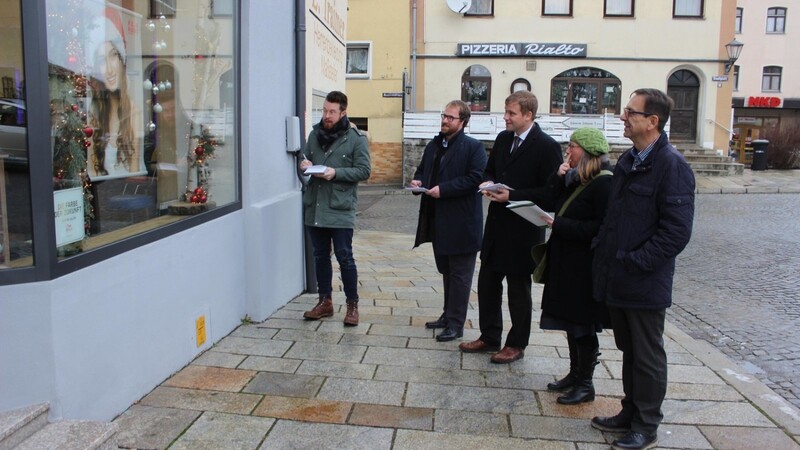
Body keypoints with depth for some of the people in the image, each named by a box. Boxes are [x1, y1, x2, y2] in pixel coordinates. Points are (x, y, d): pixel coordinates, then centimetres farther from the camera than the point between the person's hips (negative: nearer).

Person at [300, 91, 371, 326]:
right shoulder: (315, 134, 11)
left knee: (344, 257, -1)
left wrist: (336, 172, -20)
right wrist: (304, 164, -3)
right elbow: (306, 160, 21)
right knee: (320, 256, 13)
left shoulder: (356, 138, -5)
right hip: (314, 207, 5)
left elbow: (364, 170, -8)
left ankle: (352, 304, 13)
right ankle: (325, 301, 26)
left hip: (340, 209, -5)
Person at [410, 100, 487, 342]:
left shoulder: (473, 147, -8)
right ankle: (448, 314, 31)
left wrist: (443, 189, -22)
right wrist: (418, 180, 0)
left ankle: (456, 323, 8)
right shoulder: (433, 146, 15)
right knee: (446, 271, 18)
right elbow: (422, 170, 24)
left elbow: (476, 178, -19)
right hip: (438, 221, 8)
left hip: (461, 223, -8)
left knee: (459, 274, 1)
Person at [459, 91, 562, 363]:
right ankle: (489, 337, 30)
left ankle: (516, 345, 23)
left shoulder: (546, 146, -14)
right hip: (497, 225, 7)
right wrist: (488, 183, -3)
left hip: (523, 230, -7)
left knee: (518, 289, 7)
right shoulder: (503, 139, 8)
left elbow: (550, 191, -17)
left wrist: (512, 195, -21)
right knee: (487, 282, 14)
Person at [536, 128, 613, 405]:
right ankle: (575, 373, 32)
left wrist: (559, 225, -22)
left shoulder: (604, 183, -17)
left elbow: (601, 228, -23)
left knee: (583, 327, 3)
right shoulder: (574, 178, 10)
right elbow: (550, 206, 6)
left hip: (585, 268, -9)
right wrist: (558, 179, -6)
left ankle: (586, 385, 17)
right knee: (571, 321, 18)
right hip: (565, 263, 9)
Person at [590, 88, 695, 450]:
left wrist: (635, 262, -18)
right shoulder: (627, 161, 11)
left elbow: (677, 231, -20)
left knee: (647, 356, 8)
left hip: (645, 283, -8)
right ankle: (630, 413, 35)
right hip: (616, 279, 8)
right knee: (629, 350, 20)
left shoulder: (671, 165, -16)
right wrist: (603, 249, 8)